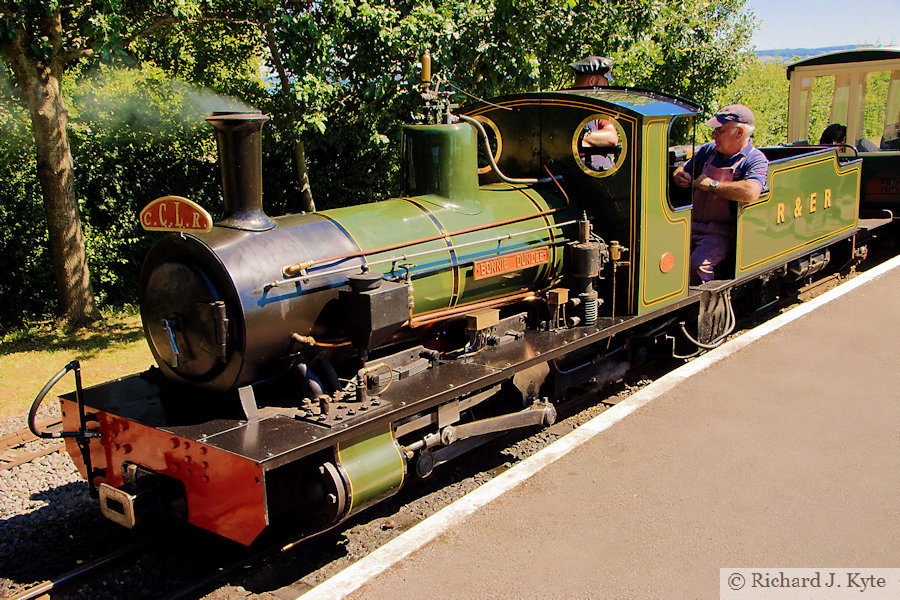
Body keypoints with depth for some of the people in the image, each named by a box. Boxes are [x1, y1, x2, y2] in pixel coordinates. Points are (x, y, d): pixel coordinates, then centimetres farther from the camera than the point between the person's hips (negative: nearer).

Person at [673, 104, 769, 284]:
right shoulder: (709, 150, 15)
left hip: (722, 232, -6)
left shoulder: (755, 160, -7)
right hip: (692, 225, 6)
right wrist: (679, 176, 3)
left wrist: (712, 185, -17)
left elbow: (750, 192, -29)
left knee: (697, 263, -32)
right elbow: (682, 170, 30)